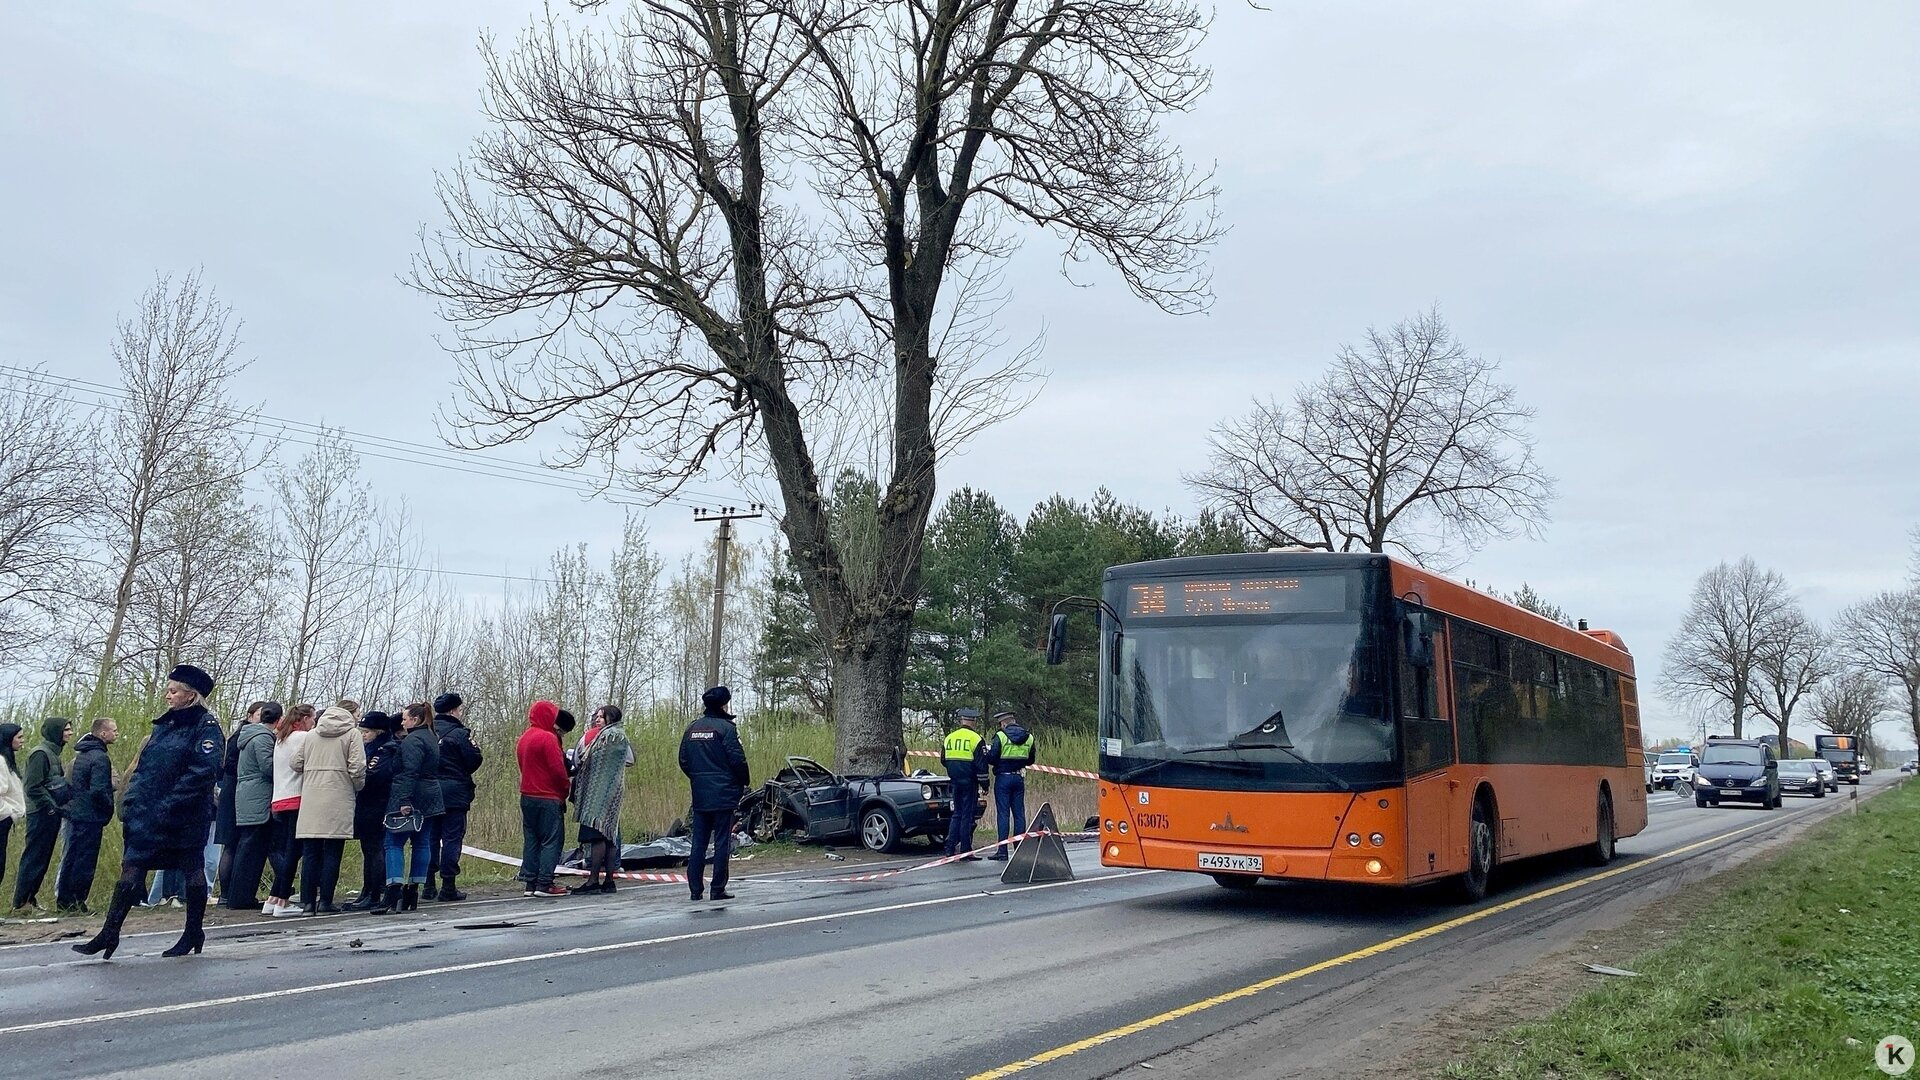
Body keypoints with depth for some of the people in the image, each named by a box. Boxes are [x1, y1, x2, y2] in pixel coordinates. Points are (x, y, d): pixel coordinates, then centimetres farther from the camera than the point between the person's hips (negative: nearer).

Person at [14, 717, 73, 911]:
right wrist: (52, 807, -19)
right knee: (34, 858, -5)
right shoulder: (41, 753, -13)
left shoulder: (52, 753, 16)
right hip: (41, 815, -9)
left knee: (42, 859, 12)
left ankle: (30, 898, 18)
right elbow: (33, 788, -18)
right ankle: (21, 902, 0)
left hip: (51, 815, 9)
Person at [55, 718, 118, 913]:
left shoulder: (82, 754, 13)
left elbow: (70, 784, 18)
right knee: (86, 860, -3)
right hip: (90, 817, -9)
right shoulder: (100, 757, -16)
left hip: (75, 814, 9)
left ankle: (64, 899, 21)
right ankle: (77, 902, 1)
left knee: (71, 857, 15)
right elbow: (98, 790, -23)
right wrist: (108, 811, -8)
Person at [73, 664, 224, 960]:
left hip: (187, 817, -7)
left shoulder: (206, 726, -10)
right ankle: (110, 933, 4)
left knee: (192, 870, 5)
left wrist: (169, 806, -21)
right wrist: (130, 801, 6)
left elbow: (203, 771, -19)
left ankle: (194, 933, 18)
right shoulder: (164, 724, 14)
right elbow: (143, 767, 18)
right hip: (147, 815, 7)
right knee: (131, 869, 2)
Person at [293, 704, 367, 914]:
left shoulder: (311, 735, 14)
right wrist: (358, 786, 9)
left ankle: (307, 901, 10)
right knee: (332, 853, 0)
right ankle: (325, 902, 0)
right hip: (338, 801, -4)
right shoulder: (351, 735, 1)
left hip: (310, 801, 4)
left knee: (310, 853, 8)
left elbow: (296, 763, 10)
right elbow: (357, 768, -8)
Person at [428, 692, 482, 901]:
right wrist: (475, 749, 7)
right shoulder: (459, 733, -11)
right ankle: (448, 887, -1)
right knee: (452, 837, -1)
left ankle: (429, 885, 15)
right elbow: (473, 762, -11)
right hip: (454, 792, -6)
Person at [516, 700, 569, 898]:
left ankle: (530, 883, 10)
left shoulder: (523, 739, 13)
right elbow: (558, 769, -16)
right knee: (551, 841, -3)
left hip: (527, 796, 8)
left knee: (531, 840, 10)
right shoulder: (547, 737, -14)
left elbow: (524, 767, 15)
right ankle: (544, 884, -6)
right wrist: (564, 791, -3)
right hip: (549, 798, -8)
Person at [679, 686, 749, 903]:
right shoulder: (726, 728, -11)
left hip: (699, 795, 6)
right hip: (724, 794, -5)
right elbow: (737, 759, -14)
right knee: (722, 842, 0)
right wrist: (743, 784, 0)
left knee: (698, 843, 9)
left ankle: (695, 890, 9)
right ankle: (718, 889, 1)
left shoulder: (691, 729, 8)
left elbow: (683, 761, 11)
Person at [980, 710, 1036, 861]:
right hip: (1019, 779, 5)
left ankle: (1002, 851, -4)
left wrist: (985, 752, 6)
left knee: (1003, 814, -2)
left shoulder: (1000, 736, -10)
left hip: (1003, 778, -4)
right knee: (1019, 814, 9)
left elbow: (991, 758, -13)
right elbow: (1030, 760, 14)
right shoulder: (1028, 737, 6)